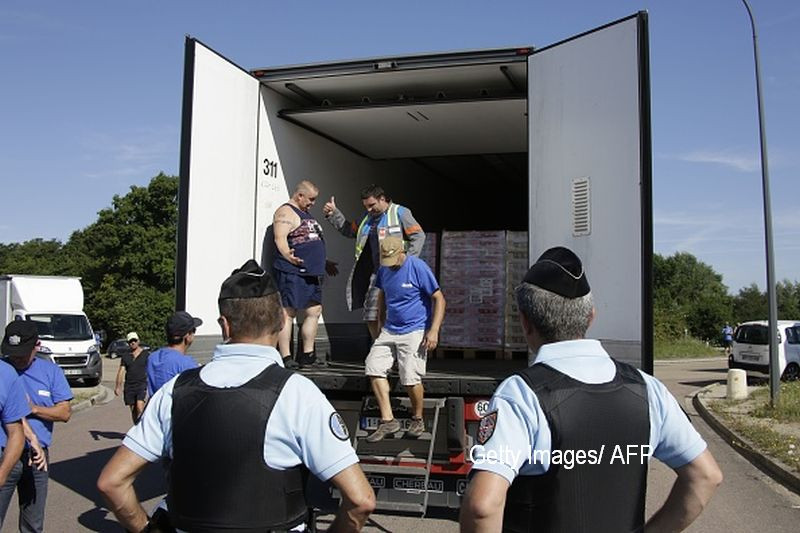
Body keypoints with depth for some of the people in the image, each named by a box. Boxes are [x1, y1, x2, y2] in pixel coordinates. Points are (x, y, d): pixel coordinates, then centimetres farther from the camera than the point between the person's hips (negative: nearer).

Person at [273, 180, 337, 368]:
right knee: (288, 313, -8)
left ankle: (307, 355, 16)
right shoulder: (285, 212, -6)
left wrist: (324, 263, 35)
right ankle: (285, 357, -6)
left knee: (314, 312, 9)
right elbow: (280, 238, -19)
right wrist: (288, 256, -36)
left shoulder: (305, 214, 24)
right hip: (292, 272, -10)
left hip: (311, 274, 10)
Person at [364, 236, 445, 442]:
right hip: (389, 330, 6)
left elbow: (439, 299, -10)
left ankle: (418, 420, 15)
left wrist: (434, 331, -17)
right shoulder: (384, 269, 7)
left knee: (411, 379, -11)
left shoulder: (419, 268, -12)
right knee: (374, 368, -6)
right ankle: (388, 420, 1)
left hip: (414, 331, -6)